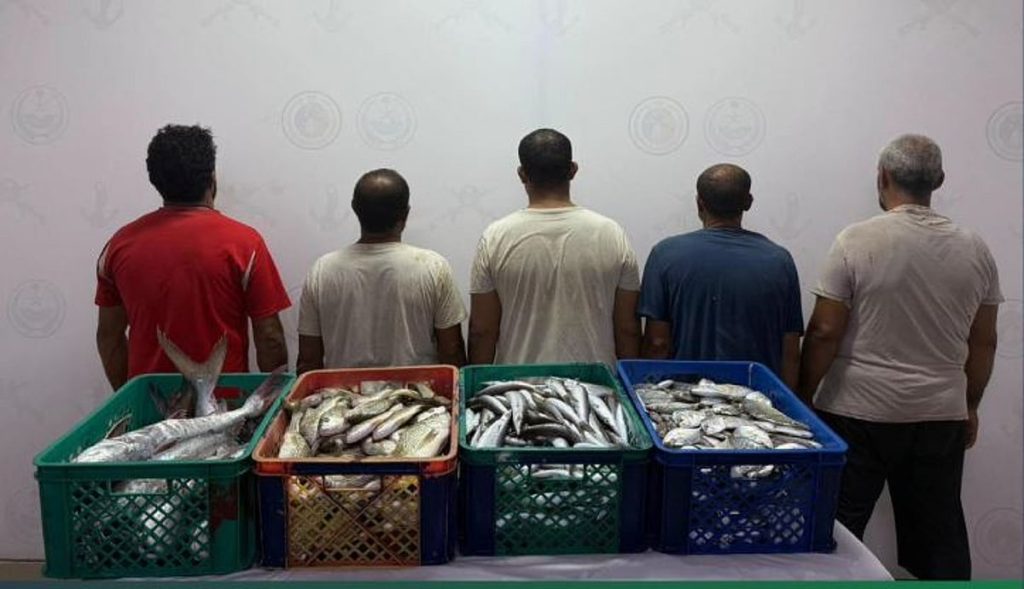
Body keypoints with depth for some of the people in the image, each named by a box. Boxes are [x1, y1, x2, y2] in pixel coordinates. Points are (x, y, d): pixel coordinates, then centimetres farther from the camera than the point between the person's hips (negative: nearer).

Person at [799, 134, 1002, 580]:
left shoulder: (856, 241, -11)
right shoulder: (974, 250, 2)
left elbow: (824, 332, -12)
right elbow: (983, 343, 8)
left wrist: (803, 398, -1)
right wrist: (969, 407, 20)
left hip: (858, 414, -4)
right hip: (941, 416, 4)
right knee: (940, 535, 14)